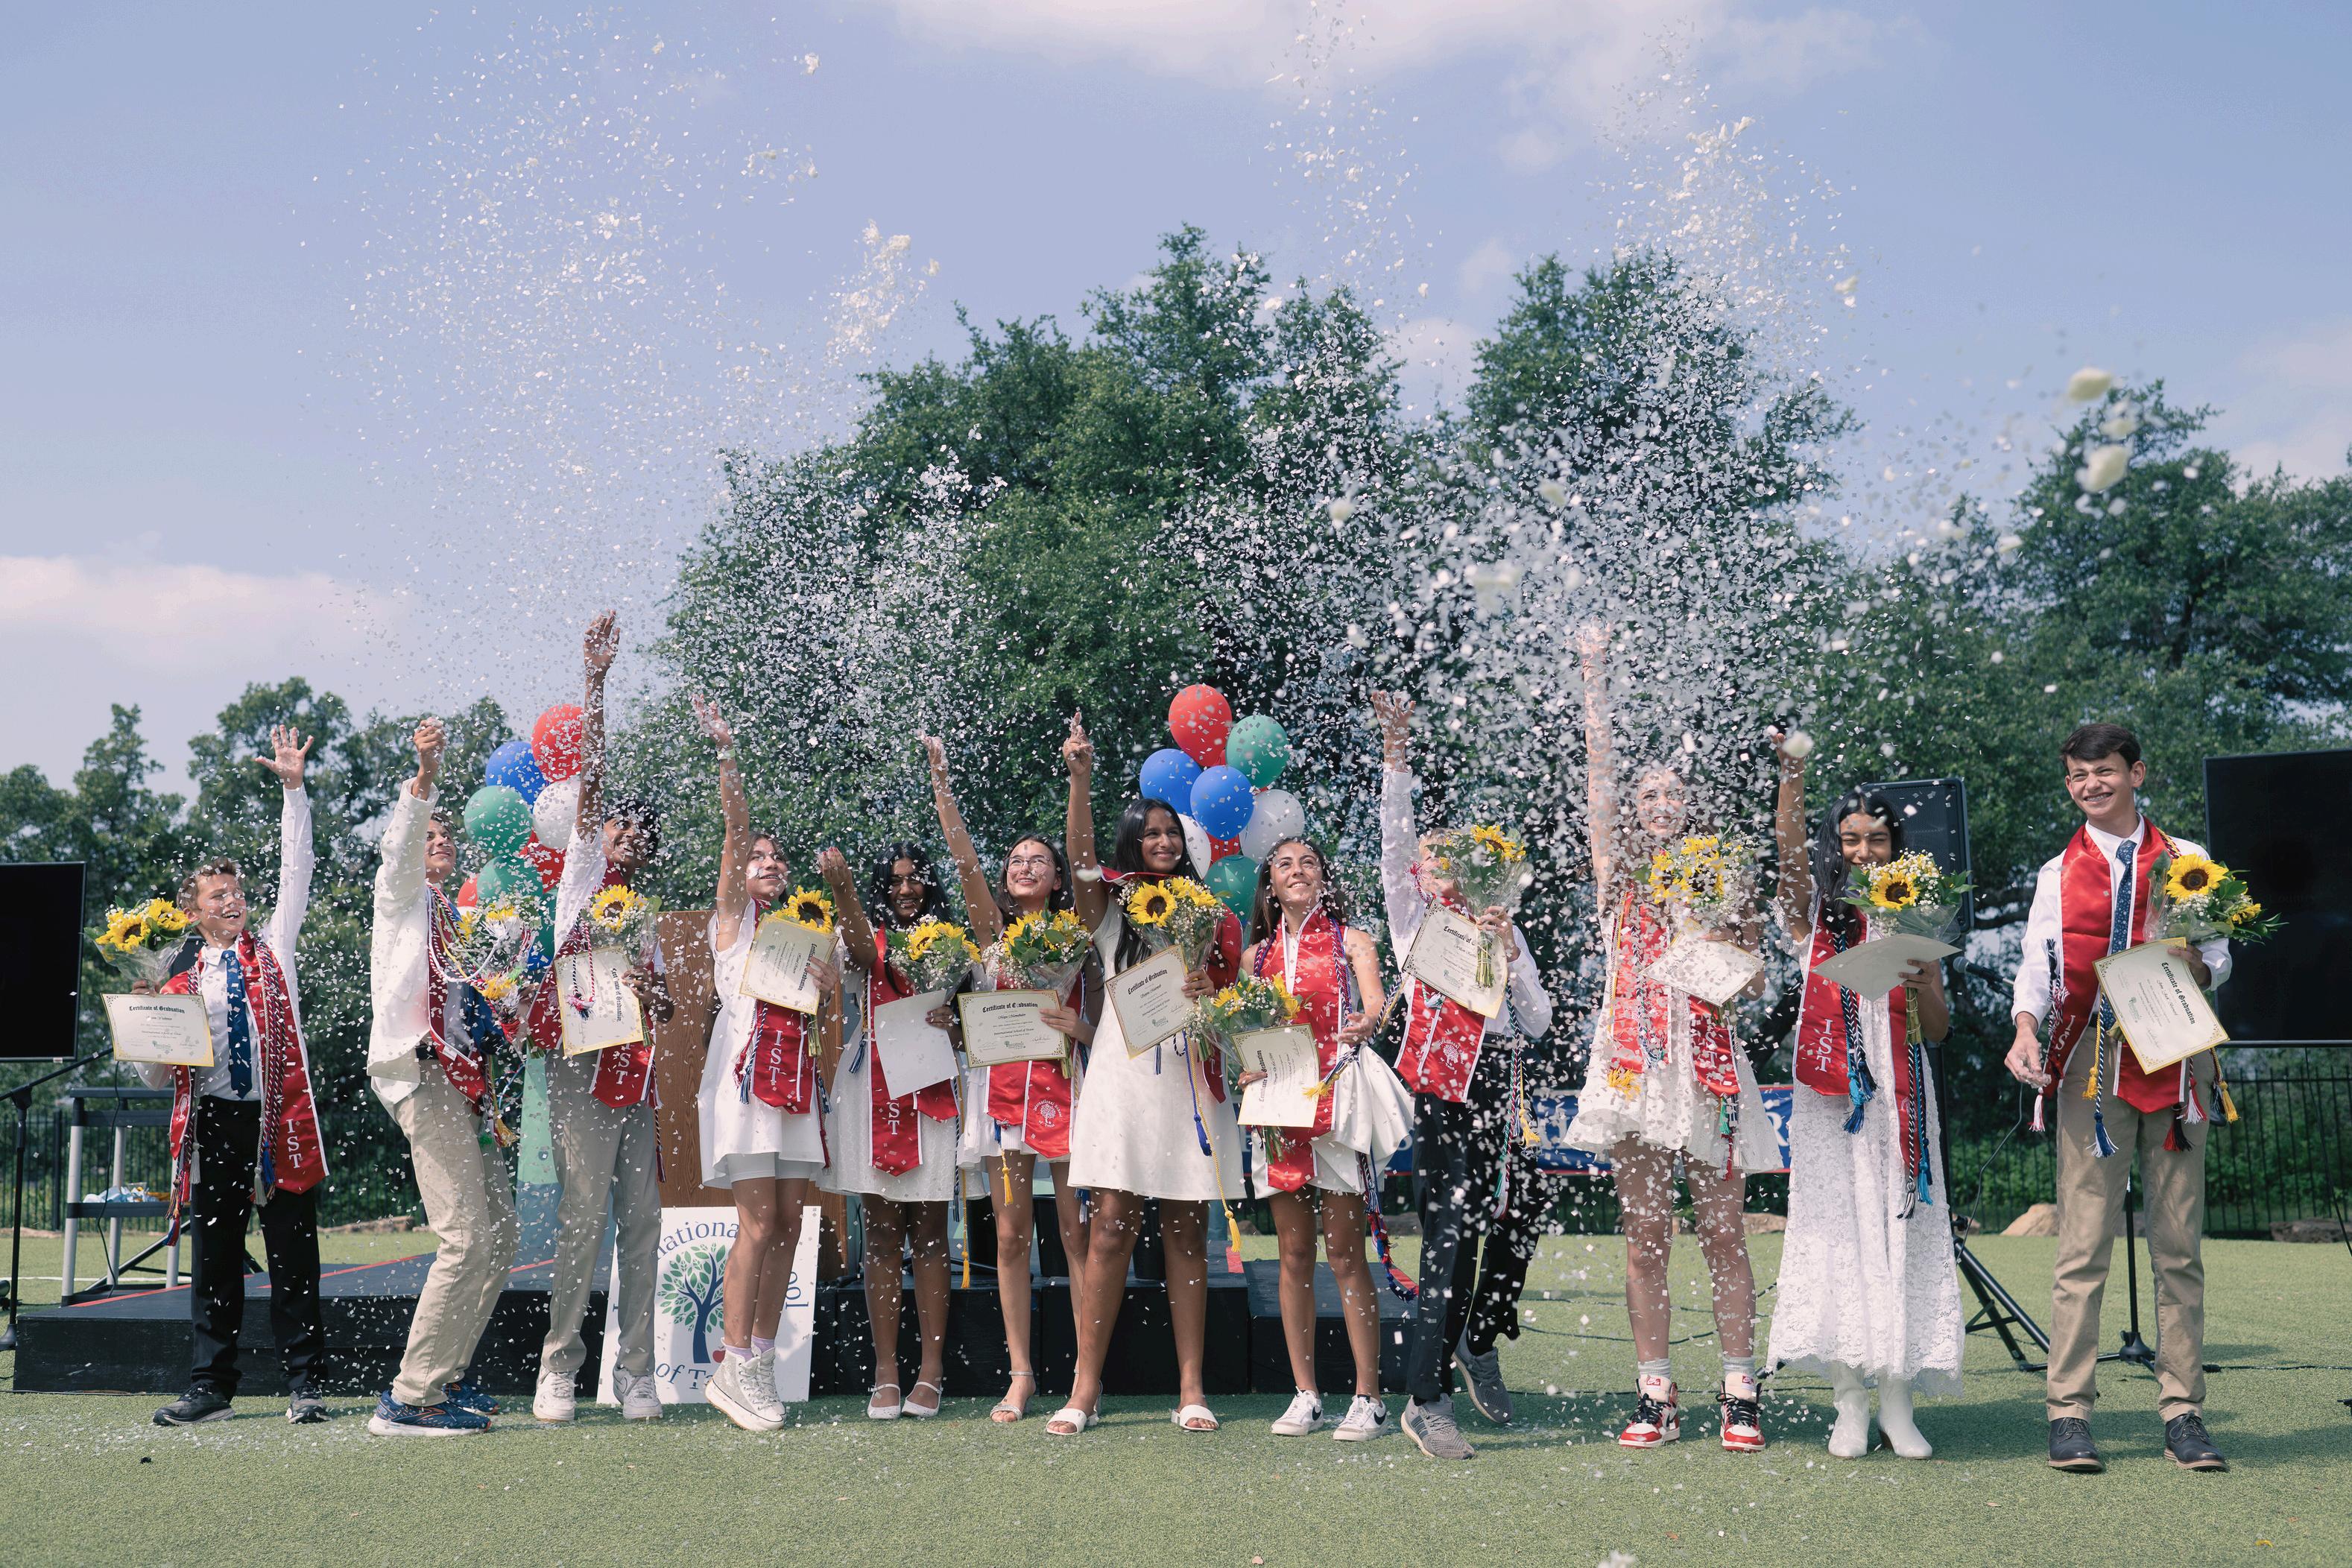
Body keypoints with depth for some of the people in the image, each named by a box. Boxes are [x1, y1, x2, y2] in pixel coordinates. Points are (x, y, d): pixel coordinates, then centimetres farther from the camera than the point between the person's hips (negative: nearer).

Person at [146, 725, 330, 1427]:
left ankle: (304, 1385, 1)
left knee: (293, 1254, -2)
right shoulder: (182, 981, 13)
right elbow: (157, 1076, 13)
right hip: (213, 1124, 1)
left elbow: (296, 874, 6)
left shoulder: (272, 947, 13)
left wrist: (293, 789, 1)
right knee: (215, 1257, 5)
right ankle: (211, 1387, 11)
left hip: (280, 1120, -1)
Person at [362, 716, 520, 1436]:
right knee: (467, 1237, -15)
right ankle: (409, 1399, -12)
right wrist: (425, 776, -33)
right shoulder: (402, 895, 5)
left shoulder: (457, 915, 26)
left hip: (467, 1082, 8)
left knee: (501, 1235, 9)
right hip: (424, 1075, -8)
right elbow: (400, 842, -16)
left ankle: (445, 1376, 18)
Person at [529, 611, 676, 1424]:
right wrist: (595, 681, -11)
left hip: (638, 1076, 6)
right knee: (583, 1220, -9)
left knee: (643, 1222, 2)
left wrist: (653, 991, -2)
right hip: (584, 1068, -6)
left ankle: (636, 1373, 5)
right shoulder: (583, 871, 9)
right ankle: (558, 1370, -1)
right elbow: (589, 781, -3)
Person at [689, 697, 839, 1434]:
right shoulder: (732, 913, 7)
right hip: (744, 1066, -6)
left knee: (788, 1222, 2)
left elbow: (827, 996, 24)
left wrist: (829, 982, 3)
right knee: (759, 1221, -13)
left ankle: (760, 1362, 7)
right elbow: (735, 831, -4)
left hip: (796, 1073, 6)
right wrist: (726, 753, -11)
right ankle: (734, 1368, -12)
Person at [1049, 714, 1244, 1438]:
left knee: (1187, 1236, 3)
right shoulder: (1111, 909, 7)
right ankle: (1085, 1387, -2)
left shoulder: (1206, 916, 13)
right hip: (1124, 1074, -2)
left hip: (1191, 1079, 2)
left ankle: (1191, 1389, 6)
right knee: (1112, 1230, -6)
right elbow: (1080, 857, -12)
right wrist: (1080, 779, -25)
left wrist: (1211, 995, -8)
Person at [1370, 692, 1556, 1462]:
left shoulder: (1500, 928, 18)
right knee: (1452, 1235, -12)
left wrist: (1511, 952, -2)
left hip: (1499, 1087, 5)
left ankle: (1480, 1342, 35)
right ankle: (1427, 1400, -10)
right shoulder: (1416, 922, 8)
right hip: (1443, 1089, -5)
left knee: (1519, 1224, 7)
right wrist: (1396, 749, -14)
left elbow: (1538, 1023, 11)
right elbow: (1394, 843, -6)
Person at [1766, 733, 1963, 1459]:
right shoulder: (1815, 915, 6)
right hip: (1830, 1094, -2)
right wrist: (1792, 778, -27)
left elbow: (1940, 1028, 9)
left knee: (1900, 1232, -1)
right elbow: (1790, 853, -13)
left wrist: (1923, 984, -12)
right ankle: (1848, 1403, 0)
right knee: (1835, 1229, -5)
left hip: (1898, 1095, 2)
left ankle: (1896, 1402, 3)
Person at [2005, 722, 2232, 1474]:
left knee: (2179, 1243, 1)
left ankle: (2182, 1412, 5)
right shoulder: (2059, 872, 14)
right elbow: (2036, 963, 7)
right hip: (2092, 1061, -1)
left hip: (2173, 1058, 1)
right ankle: (2070, 1412, -4)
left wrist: (2192, 965, -12)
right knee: (2084, 1243, -6)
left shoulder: (2186, 861, 14)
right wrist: (2026, 1032, -11)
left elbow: (2218, 958, 12)